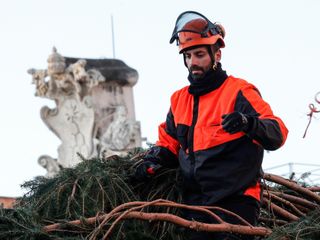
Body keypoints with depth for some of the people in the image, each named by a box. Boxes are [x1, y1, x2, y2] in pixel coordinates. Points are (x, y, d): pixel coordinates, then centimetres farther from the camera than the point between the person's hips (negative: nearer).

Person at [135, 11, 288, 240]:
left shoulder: (238, 92, -4)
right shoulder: (179, 99, 16)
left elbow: (277, 134, -14)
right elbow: (168, 143, 25)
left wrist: (248, 123, -35)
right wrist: (154, 160, 3)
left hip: (236, 201, -5)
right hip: (196, 202, 6)